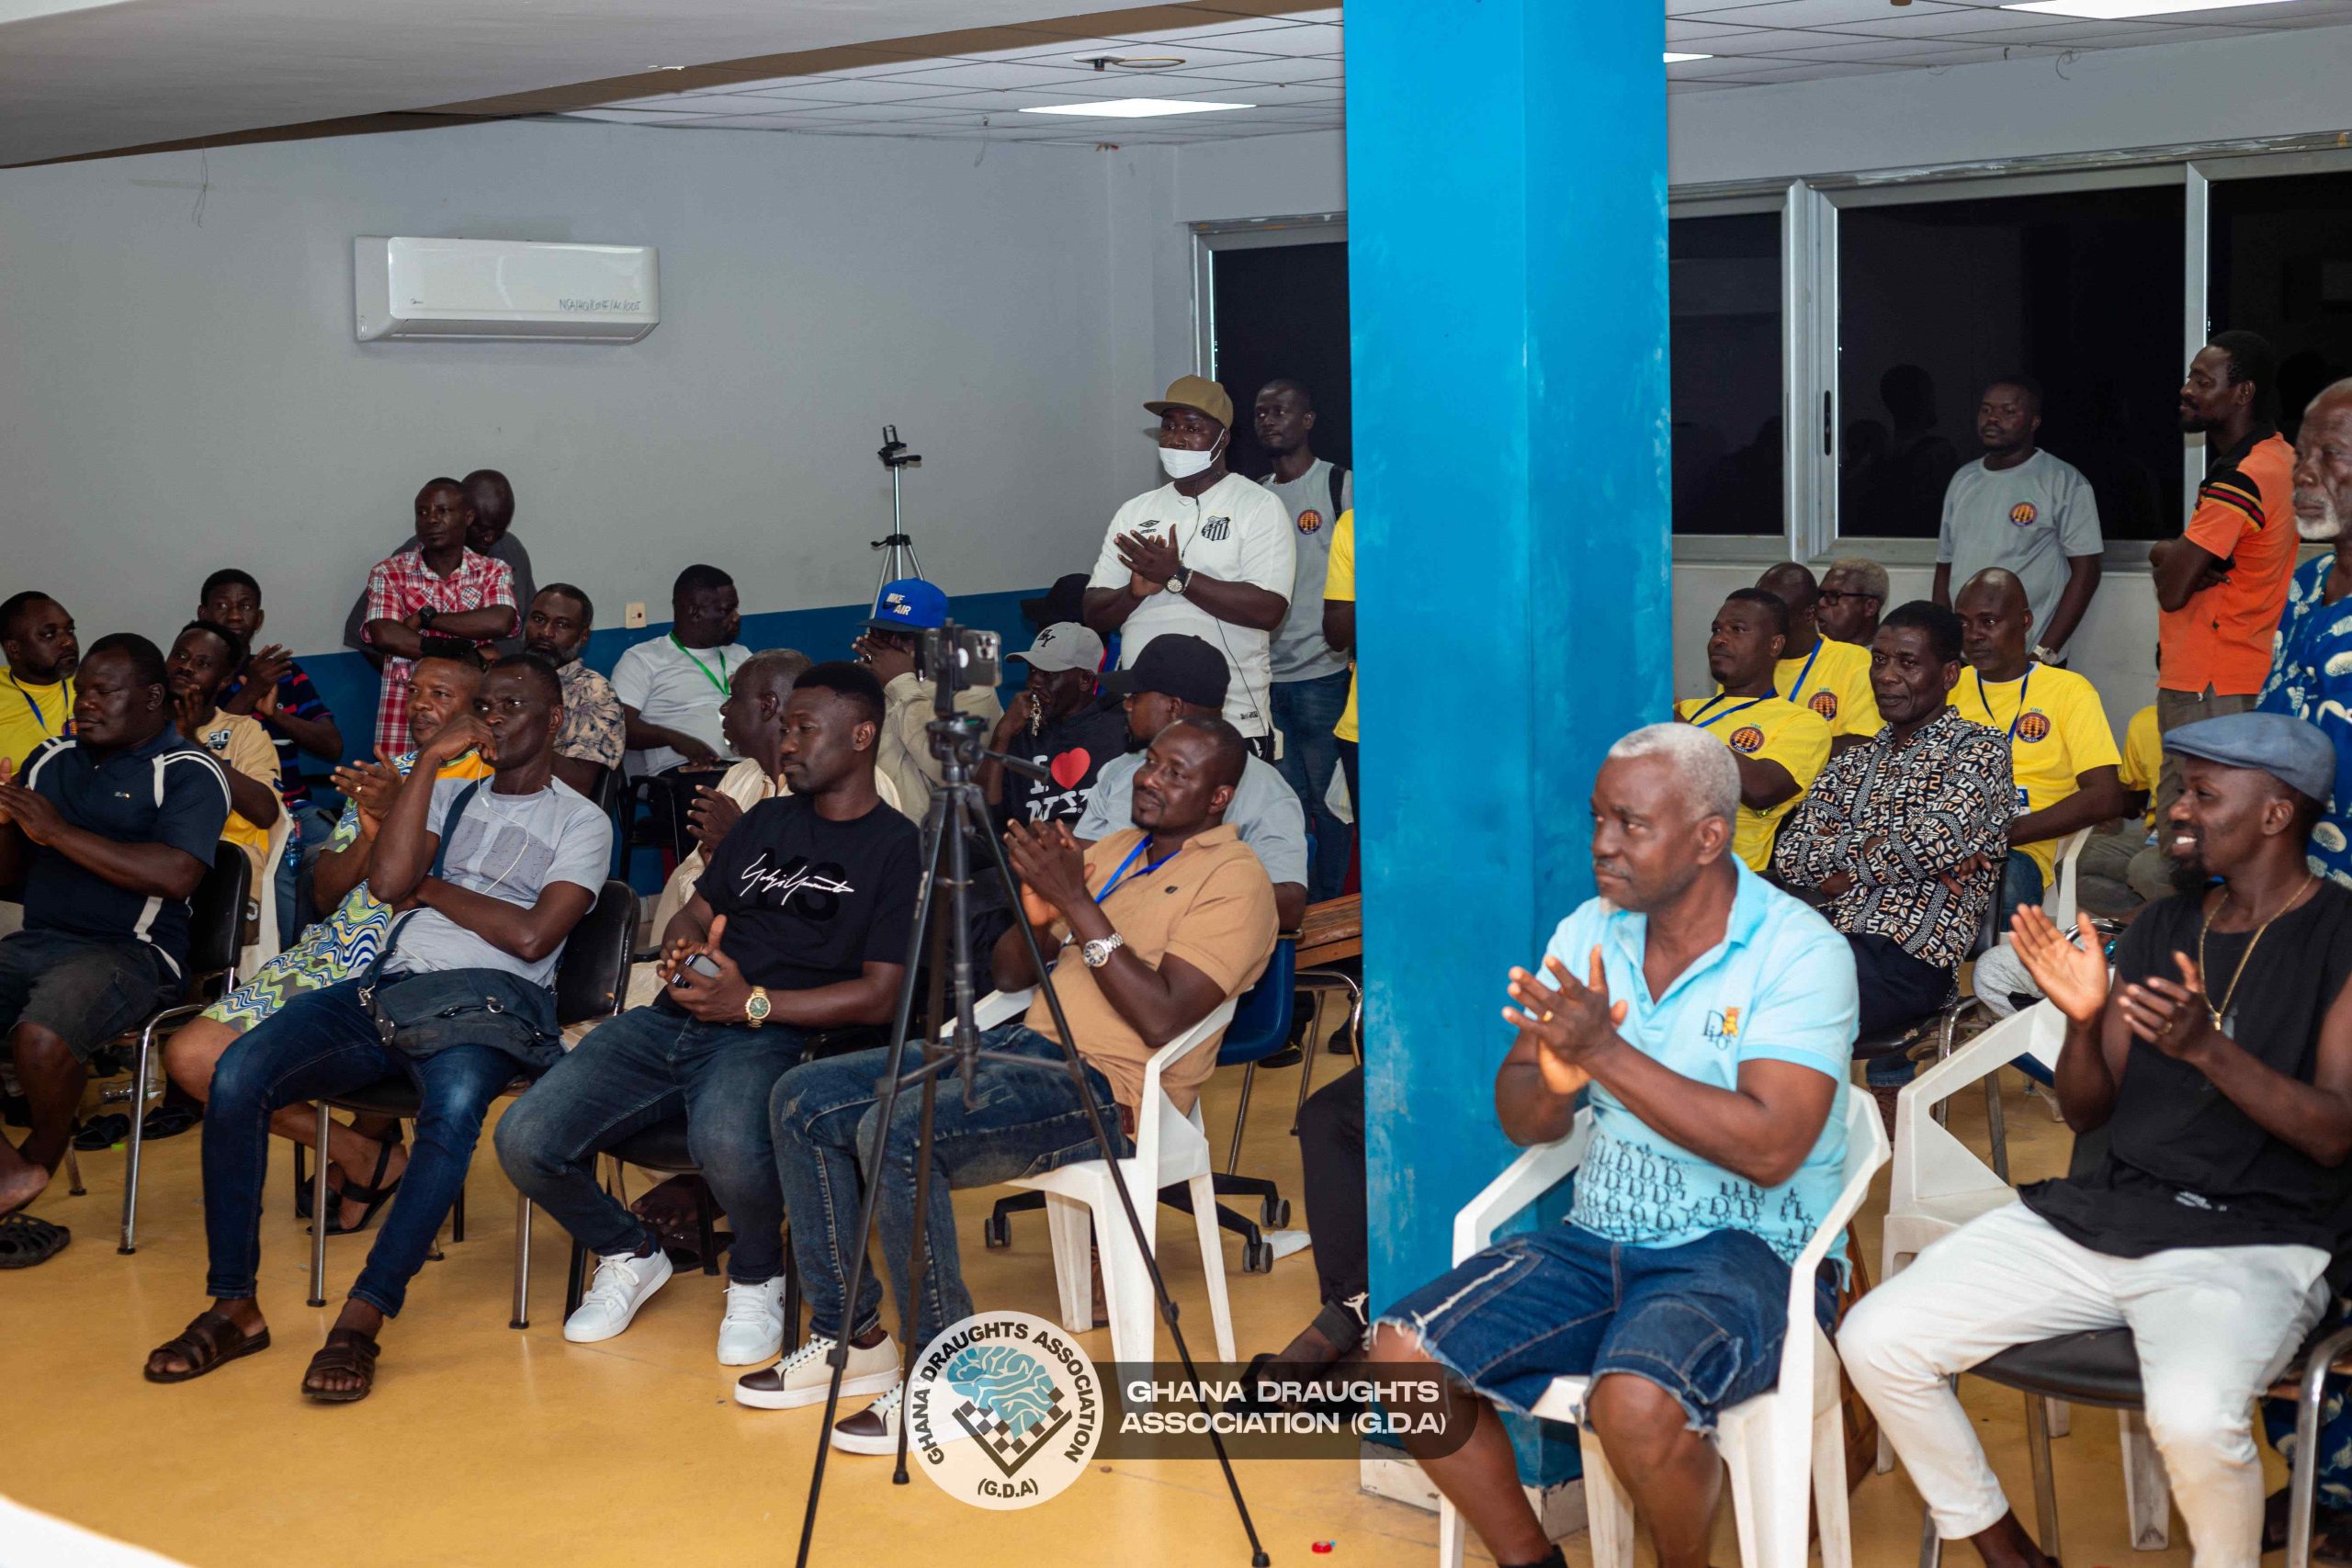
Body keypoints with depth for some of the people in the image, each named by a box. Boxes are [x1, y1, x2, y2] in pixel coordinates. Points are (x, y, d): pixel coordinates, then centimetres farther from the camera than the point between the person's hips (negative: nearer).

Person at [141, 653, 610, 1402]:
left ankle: (362, 1317, -37)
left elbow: (531, 937, -5)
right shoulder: (449, 794, 25)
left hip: (488, 999, -4)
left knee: (454, 1106, -41)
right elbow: (388, 881, 5)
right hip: (390, 983, 5)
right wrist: (429, 760, 5)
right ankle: (233, 1307, -15)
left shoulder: (582, 822, 11)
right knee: (237, 1075, -22)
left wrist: (432, 888, 5)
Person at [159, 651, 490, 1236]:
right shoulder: (385, 774, 22)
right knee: (191, 1054, -9)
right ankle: (361, 1153, 3)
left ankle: (367, 1138, 3)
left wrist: (406, 812, -17)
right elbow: (326, 891, 18)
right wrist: (371, 830, -1)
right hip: (334, 949, 7)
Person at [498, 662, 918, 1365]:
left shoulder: (897, 848, 2)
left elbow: (880, 996, -6)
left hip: (770, 1037, -6)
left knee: (729, 1149, -40)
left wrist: (753, 1003, -14)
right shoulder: (766, 821, 23)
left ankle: (756, 1281, -6)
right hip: (672, 1020, 6)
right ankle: (629, 1255, 15)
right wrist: (679, 952, 3)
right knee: (525, 1141, -15)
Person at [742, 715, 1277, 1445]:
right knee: (803, 1101, -4)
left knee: (896, 1135, -30)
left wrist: (1078, 905, -17)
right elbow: (1007, 975, 20)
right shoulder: (1115, 850, 20)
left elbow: (1162, 1020, -19)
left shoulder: (1234, 880, -5)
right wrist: (1036, 913, -2)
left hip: (1109, 1088, -9)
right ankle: (850, 1336, 4)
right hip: (1022, 1044, 9)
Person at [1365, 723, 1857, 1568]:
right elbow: (1527, 1124, 5)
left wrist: (1607, 1053, -27)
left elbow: (1768, 1149, -24)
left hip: (1749, 1247, -6)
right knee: (1403, 1351, -13)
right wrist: (1552, 1078, -19)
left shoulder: (1801, 952, -12)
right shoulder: (1586, 934, 6)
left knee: (1636, 1402, -34)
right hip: (1600, 1238, 6)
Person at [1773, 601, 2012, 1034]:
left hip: (1908, 956, -6)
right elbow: (1789, 856, 12)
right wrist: (1870, 846, -4)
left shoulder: (1977, 748, 8)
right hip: (1826, 935, 6)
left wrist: (1846, 875, 1)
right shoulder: (1851, 763, 26)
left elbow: (1942, 836, -12)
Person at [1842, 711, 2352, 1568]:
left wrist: (2208, 1049, -27)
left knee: (2193, 1416, -38)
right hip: (2101, 1210, 6)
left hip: (2253, 1241, -6)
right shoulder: (2162, 926, 13)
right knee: (1876, 1339, -10)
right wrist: (2083, 1018, -6)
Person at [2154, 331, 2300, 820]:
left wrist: (2163, 554, 3)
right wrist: (2176, 556, -6)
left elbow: (2172, 591, -18)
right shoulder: (2282, 459, 13)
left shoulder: (2239, 480, -19)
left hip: (2206, 692, -10)